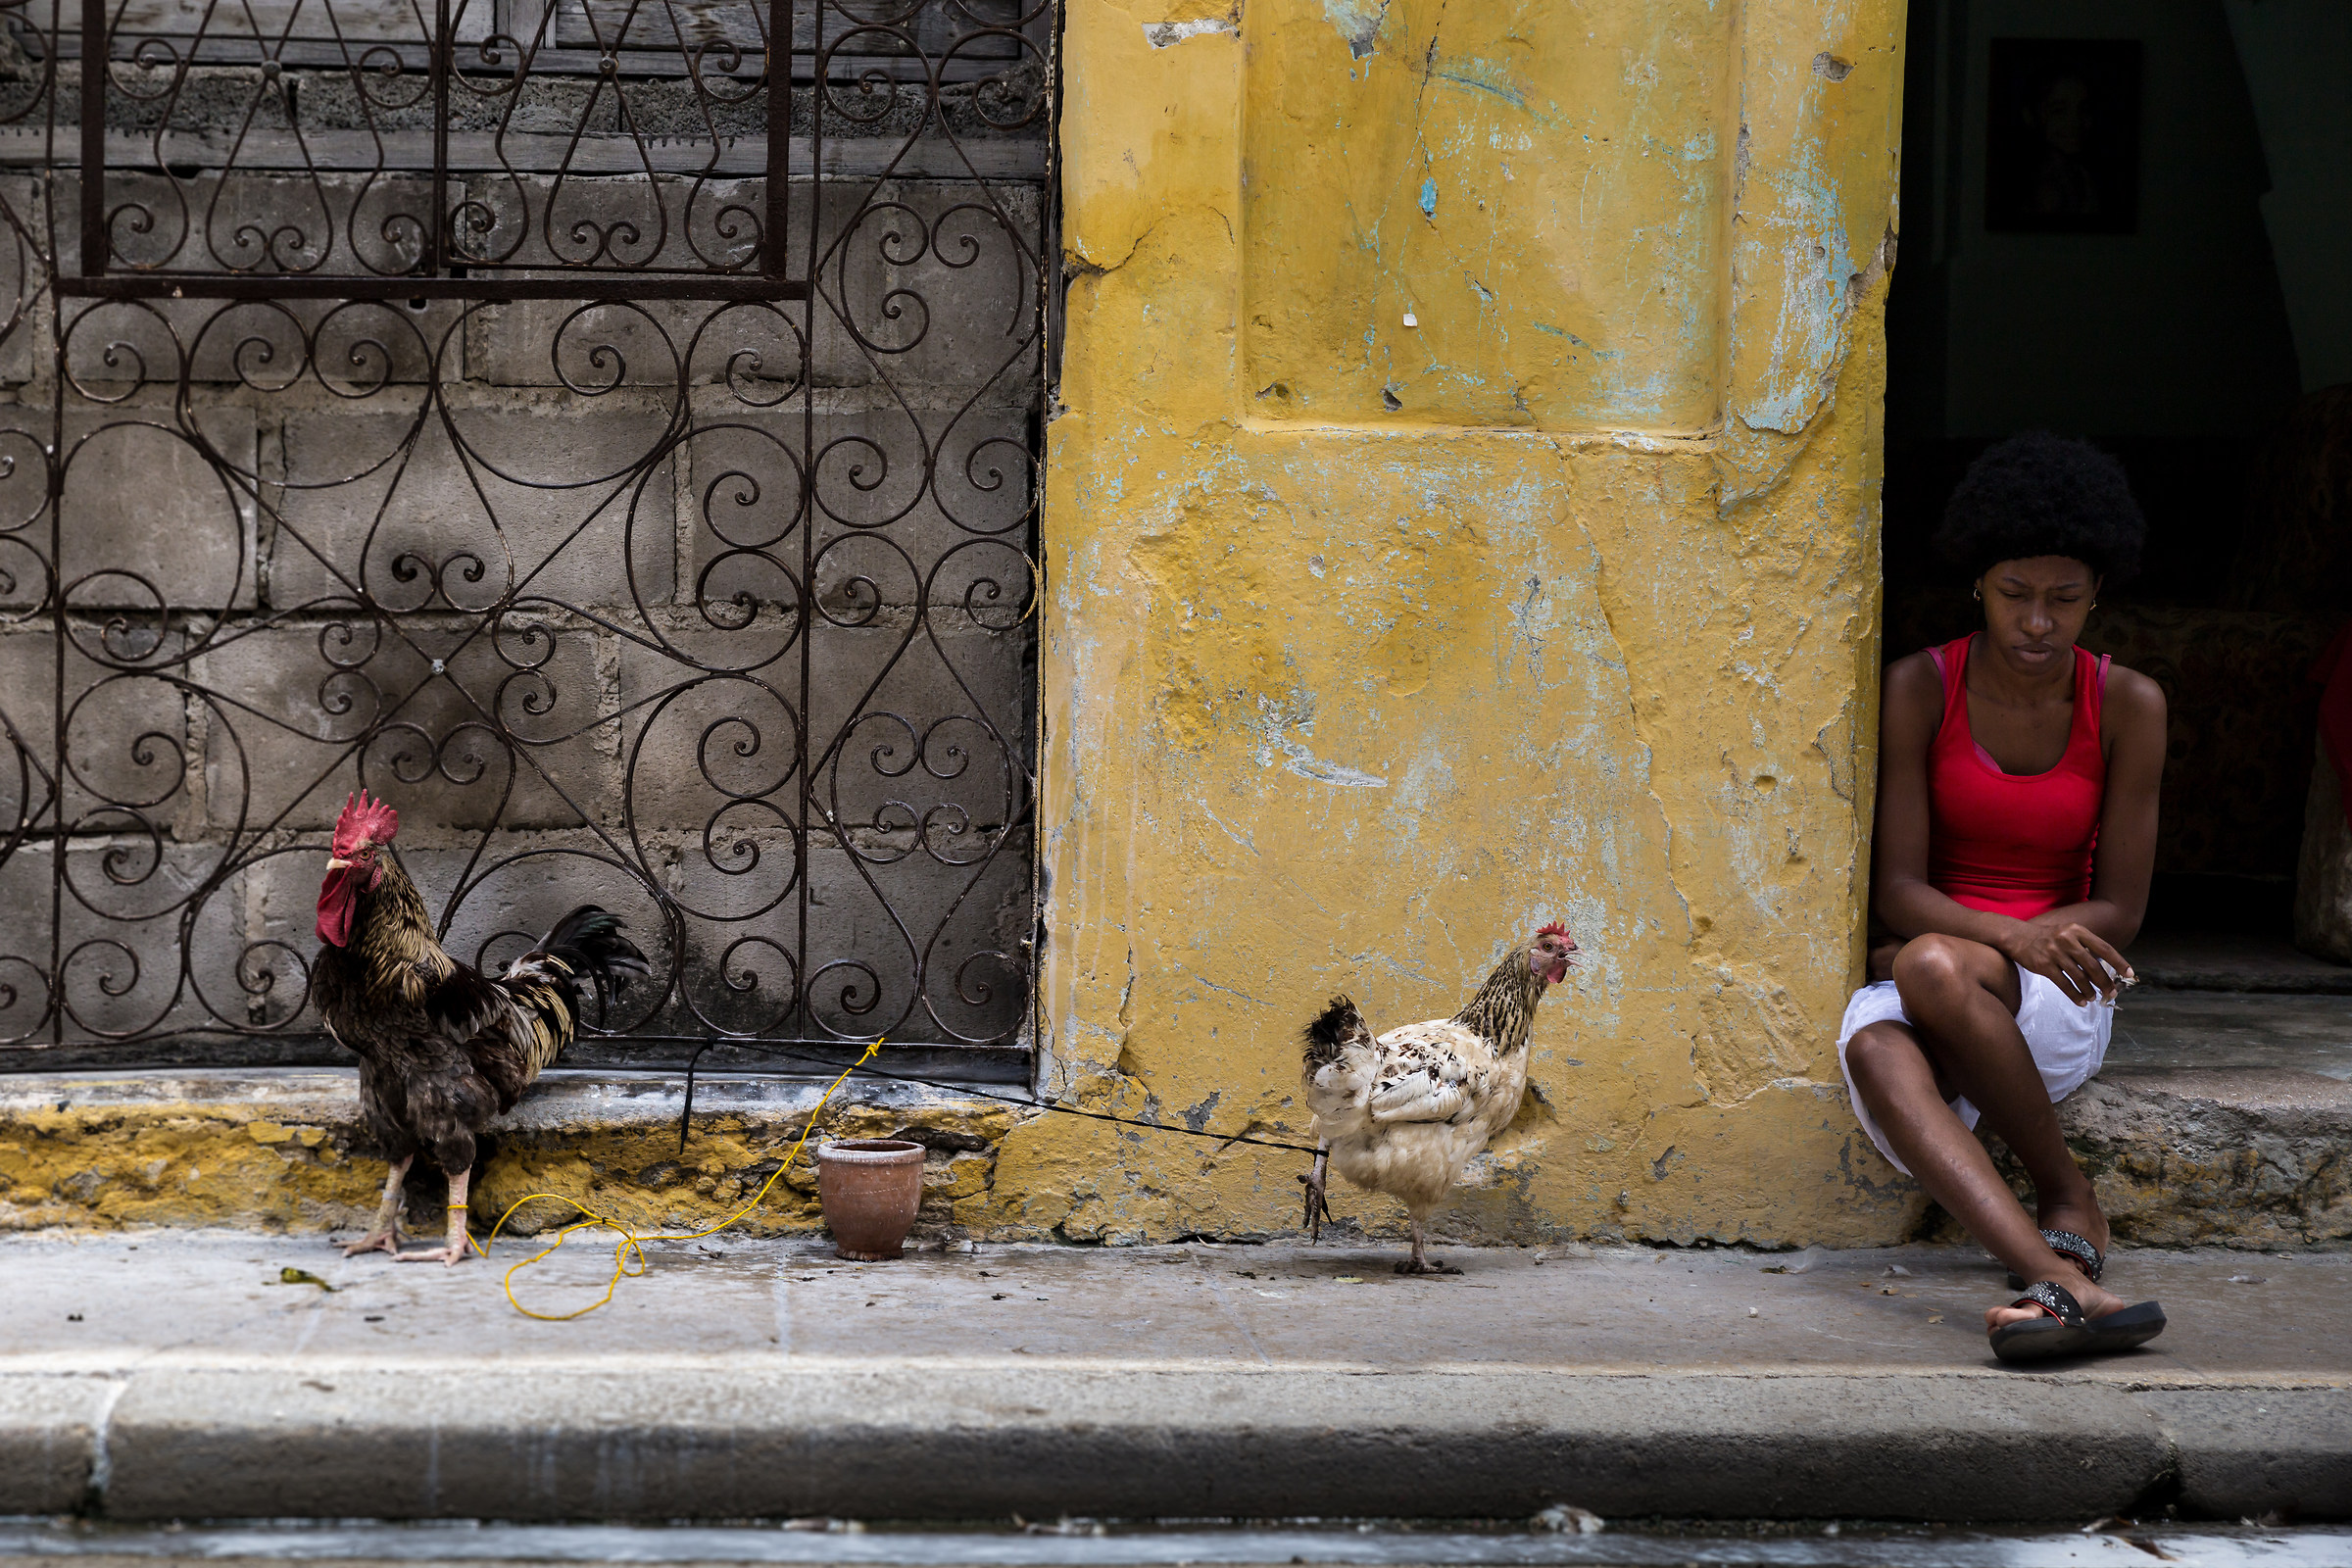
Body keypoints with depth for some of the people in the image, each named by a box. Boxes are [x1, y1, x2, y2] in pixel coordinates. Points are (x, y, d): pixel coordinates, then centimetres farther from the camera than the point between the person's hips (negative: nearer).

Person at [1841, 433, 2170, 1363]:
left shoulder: (2126, 707, -1)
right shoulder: (1921, 690, -1)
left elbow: (2119, 908, -1)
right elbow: (1896, 890, -5)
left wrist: (1960, 944, -14)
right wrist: (2012, 934, -26)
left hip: (2056, 1004, -1)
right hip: (1917, 966, 1)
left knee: (1933, 969, -36)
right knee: (1872, 1045, -37)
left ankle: (2064, 1196, -17)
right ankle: (2062, 1278, -50)